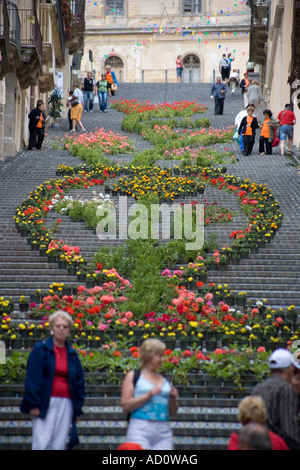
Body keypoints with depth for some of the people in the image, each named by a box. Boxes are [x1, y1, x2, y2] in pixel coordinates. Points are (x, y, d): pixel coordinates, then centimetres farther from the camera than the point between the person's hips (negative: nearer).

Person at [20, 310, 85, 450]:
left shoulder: (72, 354, 15)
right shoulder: (40, 349, 3)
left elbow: (79, 382, 17)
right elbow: (32, 378, -2)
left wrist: (77, 408, 11)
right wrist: (33, 404, -10)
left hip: (66, 404, 4)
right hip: (45, 403, -4)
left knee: (59, 445, 0)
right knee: (42, 444, -12)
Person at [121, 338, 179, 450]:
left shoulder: (164, 380, 18)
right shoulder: (133, 376, 5)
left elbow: (173, 412, 21)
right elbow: (125, 406, -4)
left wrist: (173, 398, 2)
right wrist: (148, 395, -11)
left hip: (164, 432, 5)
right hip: (140, 431, -4)